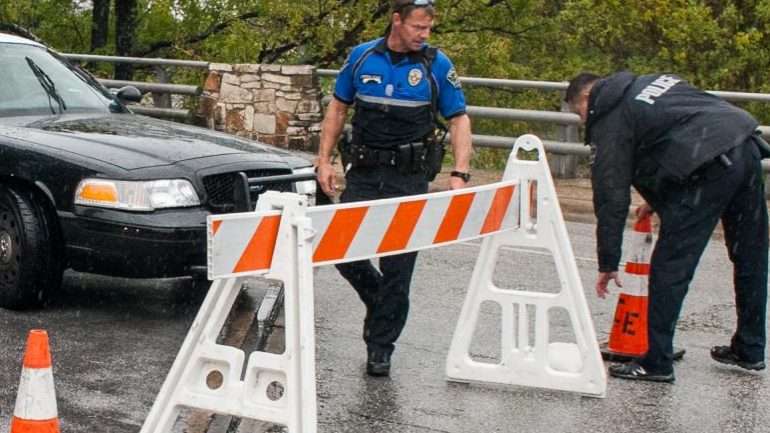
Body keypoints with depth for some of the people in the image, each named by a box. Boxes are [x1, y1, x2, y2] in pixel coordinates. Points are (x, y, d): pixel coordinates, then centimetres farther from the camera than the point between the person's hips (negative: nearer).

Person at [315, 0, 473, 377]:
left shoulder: (437, 65, -2)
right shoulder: (361, 57, 3)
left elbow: (459, 120, 0)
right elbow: (337, 108, 12)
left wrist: (459, 174, -12)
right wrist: (324, 160, 5)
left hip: (409, 180, -2)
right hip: (363, 175, 2)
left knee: (397, 268, 0)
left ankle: (380, 347, 12)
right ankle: (379, 300, 28)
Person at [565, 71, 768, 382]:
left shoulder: (609, 119, 5)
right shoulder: (652, 82, 28)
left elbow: (611, 197, 2)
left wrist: (608, 263, 8)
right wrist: (659, 200, 30)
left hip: (710, 166, -9)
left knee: (670, 267, -1)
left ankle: (657, 363, 2)